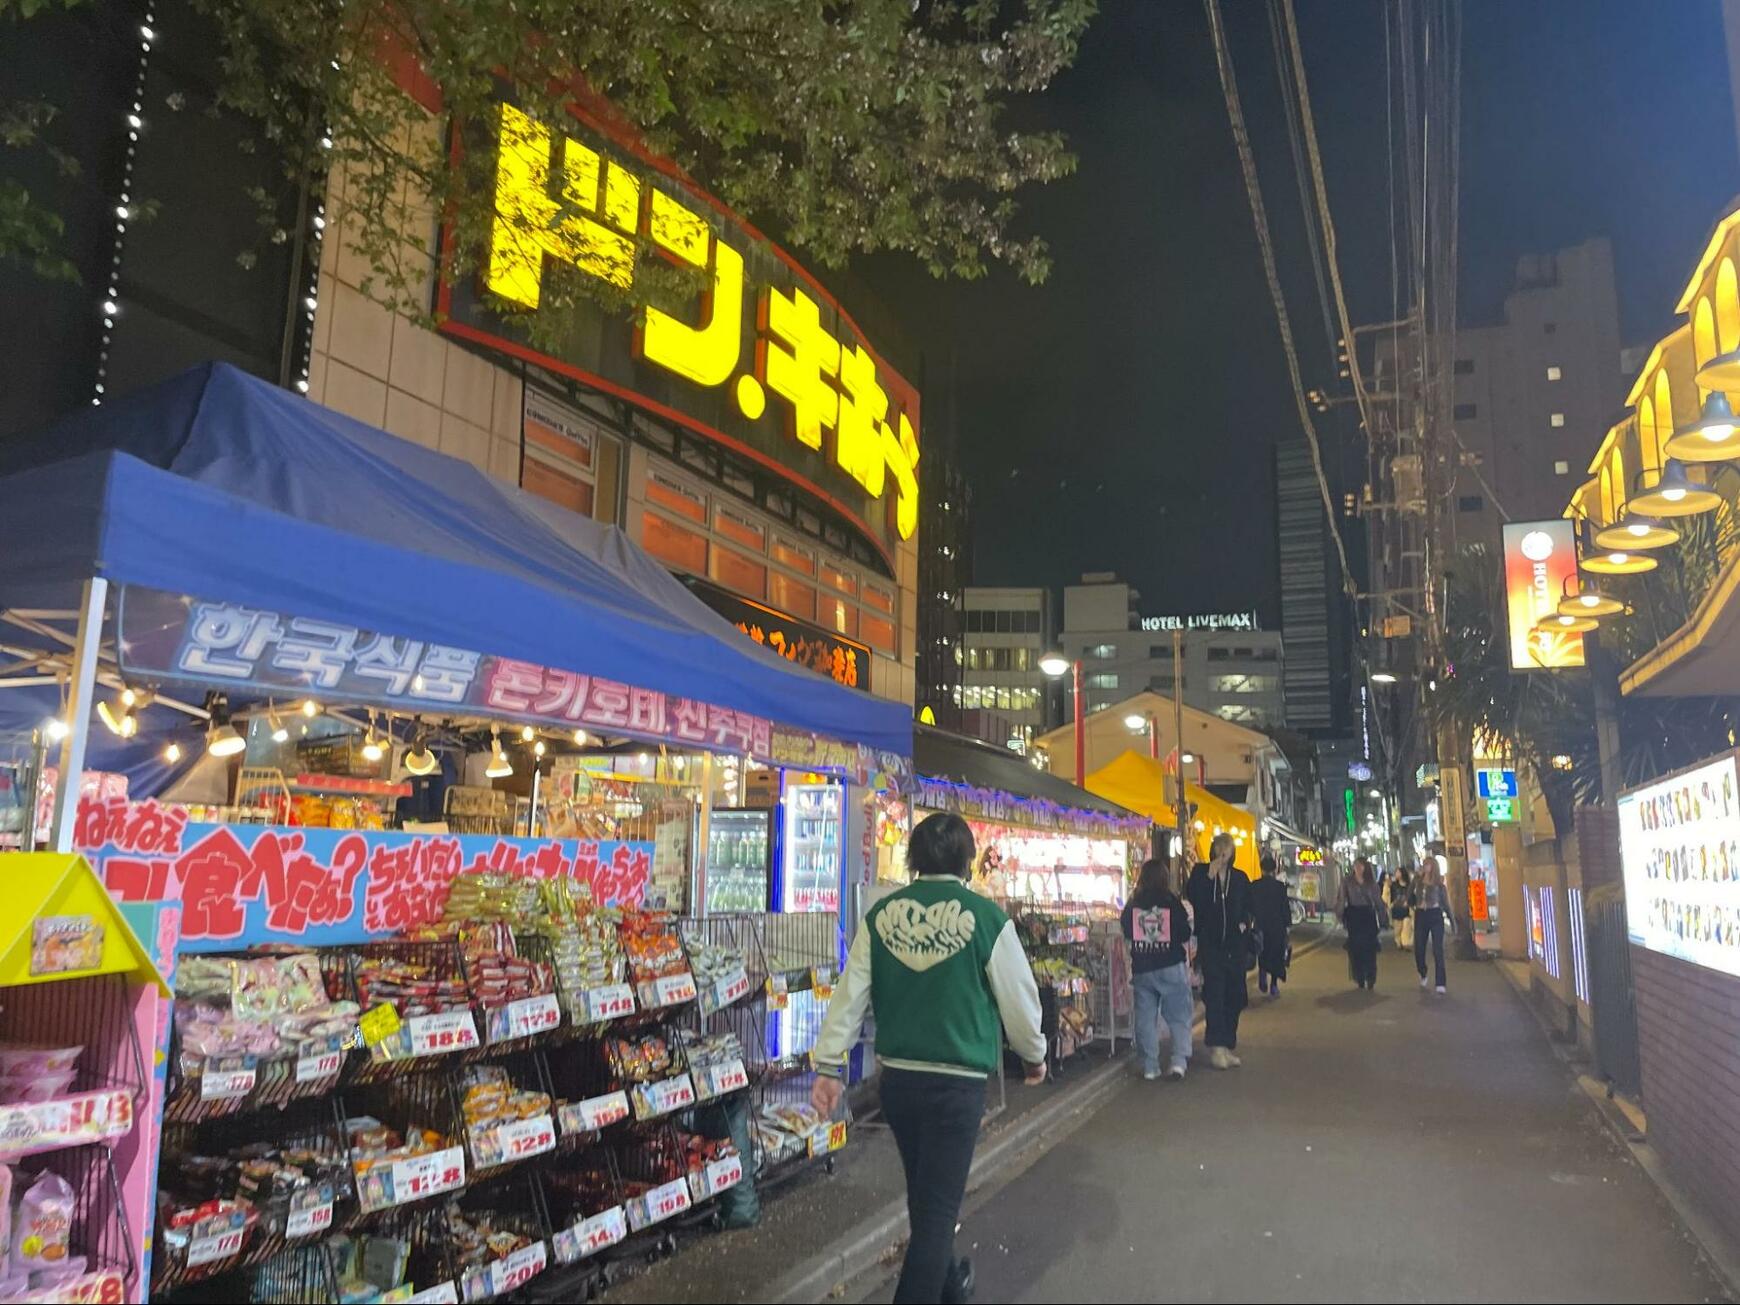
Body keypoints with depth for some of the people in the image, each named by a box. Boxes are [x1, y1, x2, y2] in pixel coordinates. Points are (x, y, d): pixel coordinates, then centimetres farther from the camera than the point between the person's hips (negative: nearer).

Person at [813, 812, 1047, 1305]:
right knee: (938, 1204, 6)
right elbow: (1018, 997, -4)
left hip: (896, 1076, 5)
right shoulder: (986, 917, -12)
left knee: (924, 1192, 24)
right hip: (959, 1081, -5)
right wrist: (1034, 1055, 13)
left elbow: (850, 992, -2)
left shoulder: (880, 914, -3)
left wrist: (830, 1064, 3)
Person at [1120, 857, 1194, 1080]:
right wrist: (1187, 965, 16)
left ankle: (1150, 1066, 12)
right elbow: (1185, 939, 2)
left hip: (1142, 970, 2)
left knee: (1146, 1018, 8)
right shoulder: (1173, 903, -5)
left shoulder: (1132, 905, 0)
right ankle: (1179, 1060, -5)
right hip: (1172, 969, -2)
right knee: (1179, 1017, 6)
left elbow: (1126, 937, 8)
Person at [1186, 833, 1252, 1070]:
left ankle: (1228, 1046, 17)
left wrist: (1244, 923, 0)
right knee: (1214, 994, -10)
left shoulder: (1240, 877, 10)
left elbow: (1248, 907, 19)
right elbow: (1193, 901, -13)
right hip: (1210, 944, -4)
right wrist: (1209, 876, -17)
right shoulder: (1200, 873, 1)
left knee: (1233, 996, 7)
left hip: (1234, 944, 4)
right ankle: (1216, 1046, -11)